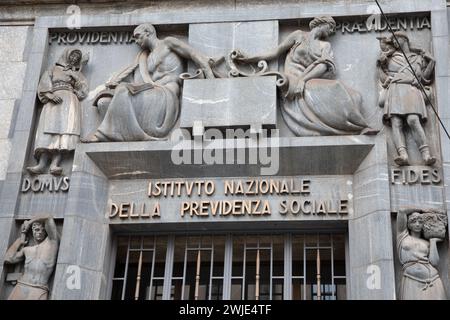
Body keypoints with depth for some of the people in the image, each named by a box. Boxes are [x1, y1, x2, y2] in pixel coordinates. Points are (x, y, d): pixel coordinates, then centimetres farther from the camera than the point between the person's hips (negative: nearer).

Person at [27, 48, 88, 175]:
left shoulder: (77, 74, 28)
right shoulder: (53, 70, 24)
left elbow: (83, 91, 15)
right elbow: (43, 86, 9)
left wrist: (74, 78, 2)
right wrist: (51, 95, -11)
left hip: (70, 100, 0)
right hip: (53, 101, 0)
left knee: (66, 128, -27)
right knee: (49, 128, -23)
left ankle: (55, 164, -43)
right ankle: (42, 164, -39)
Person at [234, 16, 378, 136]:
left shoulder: (325, 45, 22)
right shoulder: (299, 35, 17)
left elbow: (325, 66, 3)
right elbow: (276, 52, 15)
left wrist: (303, 79, -15)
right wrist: (248, 59, 7)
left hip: (314, 83, 4)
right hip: (294, 81, -4)